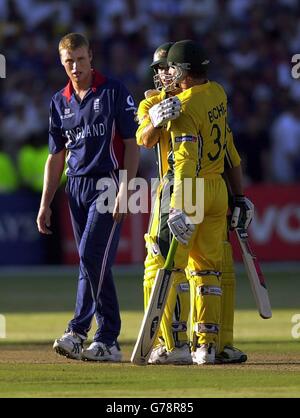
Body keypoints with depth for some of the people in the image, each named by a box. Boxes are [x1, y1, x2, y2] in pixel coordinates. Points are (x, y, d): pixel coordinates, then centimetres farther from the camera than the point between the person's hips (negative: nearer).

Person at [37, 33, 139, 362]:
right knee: (91, 263, 5)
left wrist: (125, 189, -15)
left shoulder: (114, 93, -3)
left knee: (92, 257, -15)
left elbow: (131, 144, -5)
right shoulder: (60, 102, 13)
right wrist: (45, 204, 13)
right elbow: (56, 156, 17)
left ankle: (78, 331, -13)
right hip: (76, 186, 6)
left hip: (108, 183, -6)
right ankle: (108, 341, 6)